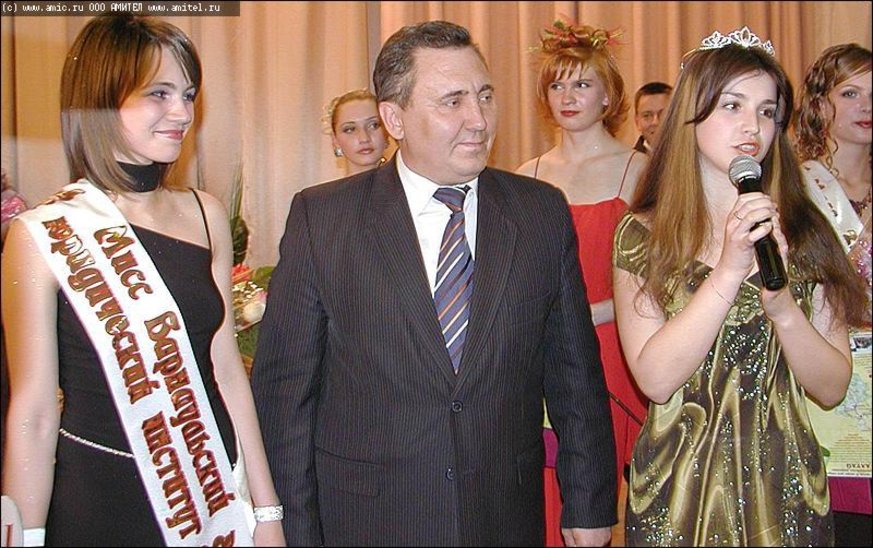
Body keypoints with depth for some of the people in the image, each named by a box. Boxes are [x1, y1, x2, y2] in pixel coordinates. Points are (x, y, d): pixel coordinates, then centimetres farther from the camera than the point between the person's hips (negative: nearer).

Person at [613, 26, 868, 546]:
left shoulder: (804, 232, -2)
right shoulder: (642, 236, -6)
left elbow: (833, 388, -4)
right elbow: (655, 378, -16)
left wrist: (783, 307, -21)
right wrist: (729, 271, -23)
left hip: (784, 490, 2)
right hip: (677, 489, -1)